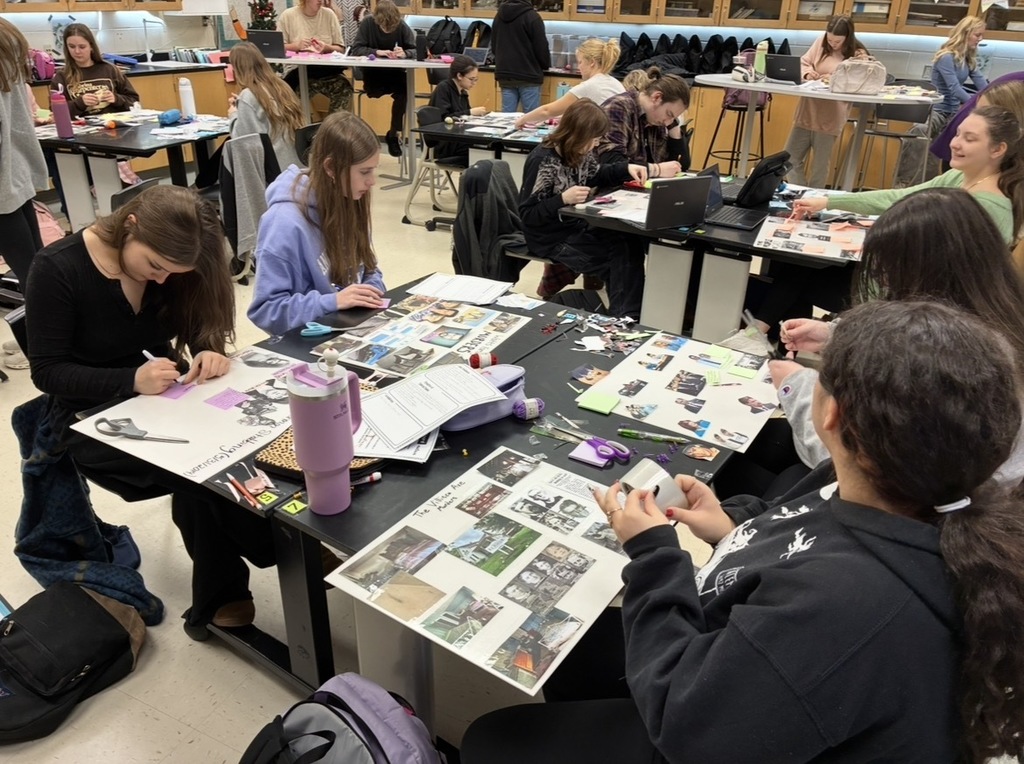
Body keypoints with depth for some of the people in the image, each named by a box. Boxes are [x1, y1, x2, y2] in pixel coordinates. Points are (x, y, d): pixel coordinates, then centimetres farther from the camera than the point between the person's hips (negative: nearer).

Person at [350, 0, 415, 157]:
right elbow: (356, 49, -13)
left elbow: (416, 50, -7)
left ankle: (393, 134, -11)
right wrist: (377, 52, -29)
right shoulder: (367, 23, -9)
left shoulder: (402, 26, -6)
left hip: (396, 72, 1)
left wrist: (405, 53, -29)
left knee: (403, 92, -28)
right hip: (373, 73, -1)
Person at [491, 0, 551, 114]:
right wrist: (546, 65, 9)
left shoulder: (499, 15, 11)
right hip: (528, 75, -6)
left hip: (504, 75, 6)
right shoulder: (532, 16, -10)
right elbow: (541, 48, -8)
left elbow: (493, 47, 19)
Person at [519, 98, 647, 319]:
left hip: (576, 225, 8)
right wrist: (563, 199, -33)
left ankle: (626, 316, -3)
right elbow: (527, 215, -21)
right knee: (620, 255, -17)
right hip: (551, 237, -8)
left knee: (630, 245, -10)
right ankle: (623, 317, -5)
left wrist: (627, 168, 6)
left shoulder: (579, 153, 1)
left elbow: (597, 175, 23)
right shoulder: (542, 161, -21)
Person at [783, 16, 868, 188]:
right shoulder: (820, 42, 4)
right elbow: (803, 63, 12)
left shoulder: (858, 54, -6)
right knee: (791, 158, 6)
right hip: (807, 111, 4)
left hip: (830, 116, -4)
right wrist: (807, 73, -9)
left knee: (820, 164, 5)